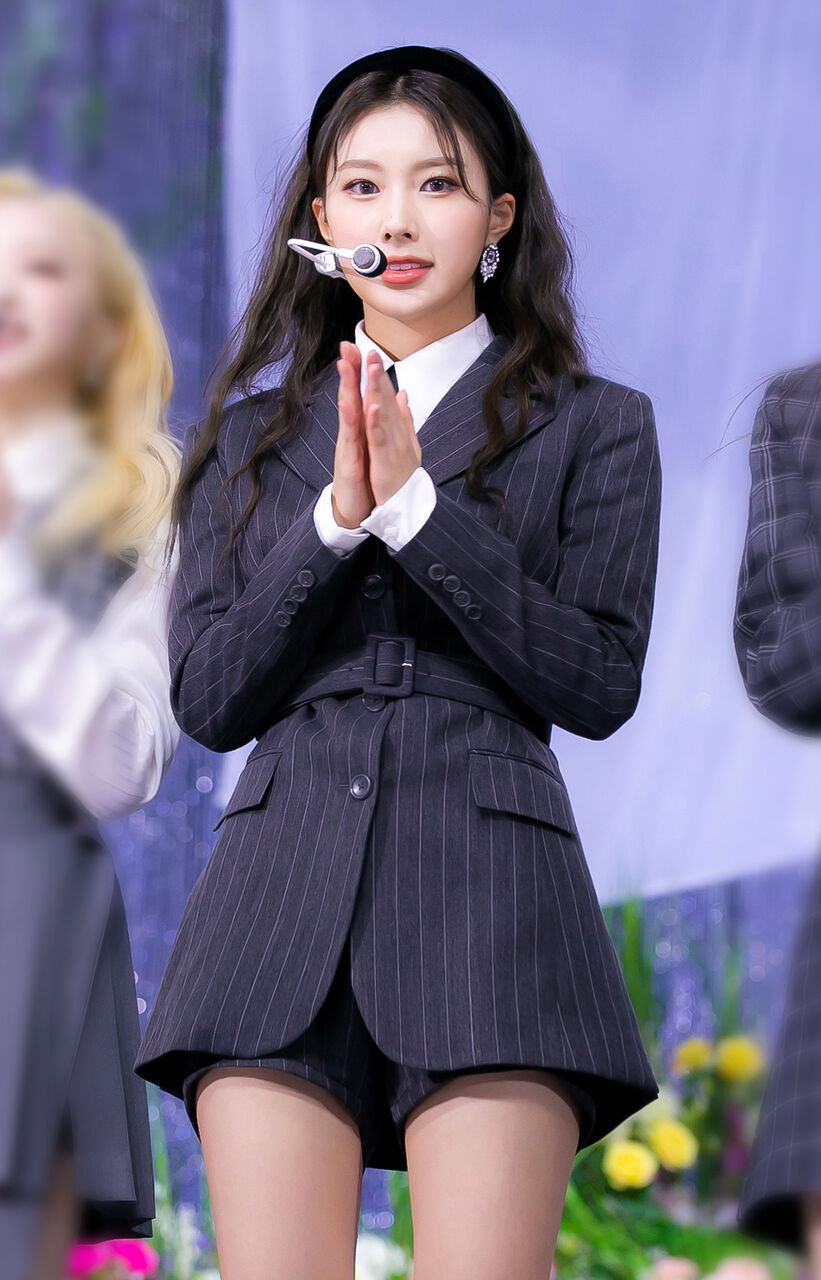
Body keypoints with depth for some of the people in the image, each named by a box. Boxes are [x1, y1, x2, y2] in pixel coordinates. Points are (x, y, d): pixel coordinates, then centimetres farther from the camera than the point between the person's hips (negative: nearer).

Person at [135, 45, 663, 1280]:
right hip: (282, 893, 2)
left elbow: (601, 685, 0)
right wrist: (336, 520, -4)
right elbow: (205, 698, 10)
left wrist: (418, 505, -6)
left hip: (487, 891, -2)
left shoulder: (593, 428, 12)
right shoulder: (253, 435, 20)